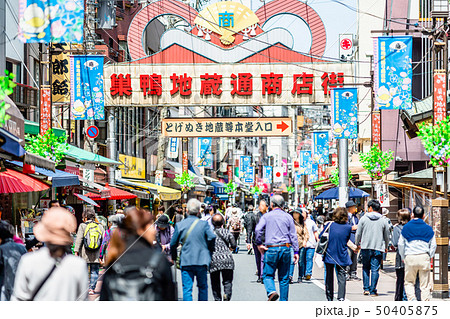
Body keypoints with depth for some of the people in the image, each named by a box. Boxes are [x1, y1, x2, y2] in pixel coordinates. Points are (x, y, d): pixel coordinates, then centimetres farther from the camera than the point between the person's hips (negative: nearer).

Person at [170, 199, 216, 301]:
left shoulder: (180, 225, -1)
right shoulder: (204, 224, -5)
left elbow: (173, 244, 3)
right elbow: (212, 238, -14)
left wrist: (174, 257, 18)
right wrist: (209, 254, 3)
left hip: (186, 261, 0)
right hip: (201, 261, 0)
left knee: (187, 288, 1)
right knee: (203, 287, 16)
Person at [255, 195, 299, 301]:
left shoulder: (267, 216, 3)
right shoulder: (288, 217, 8)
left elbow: (258, 230, -11)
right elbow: (293, 235, 7)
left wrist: (259, 244, 0)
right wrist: (296, 251, 8)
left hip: (271, 249, -2)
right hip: (285, 249, 2)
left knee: (268, 274, 5)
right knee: (284, 277, 9)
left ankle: (271, 291, -23)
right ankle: (283, 301, 10)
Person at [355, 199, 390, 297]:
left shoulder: (363, 218, -1)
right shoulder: (383, 220, 1)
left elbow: (358, 233, 4)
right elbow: (387, 236, 9)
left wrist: (357, 244, 19)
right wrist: (386, 247, 23)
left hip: (365, 248, 1)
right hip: (378, 248, -1)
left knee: (366, 268, 16)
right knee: (375, 269, 1)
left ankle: (366, 288, 13)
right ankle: (372, 291, 0)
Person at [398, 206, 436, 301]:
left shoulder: (406, 227, 5)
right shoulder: (428, 228, 7)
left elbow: (401, 244, 5)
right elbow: (433, 245, 7)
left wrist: (403, 257, 15)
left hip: (410, 257, -1)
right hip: (424, 257, 1)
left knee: (409, 282, 11)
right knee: (425, 284, 6)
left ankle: (411, 298, -11)